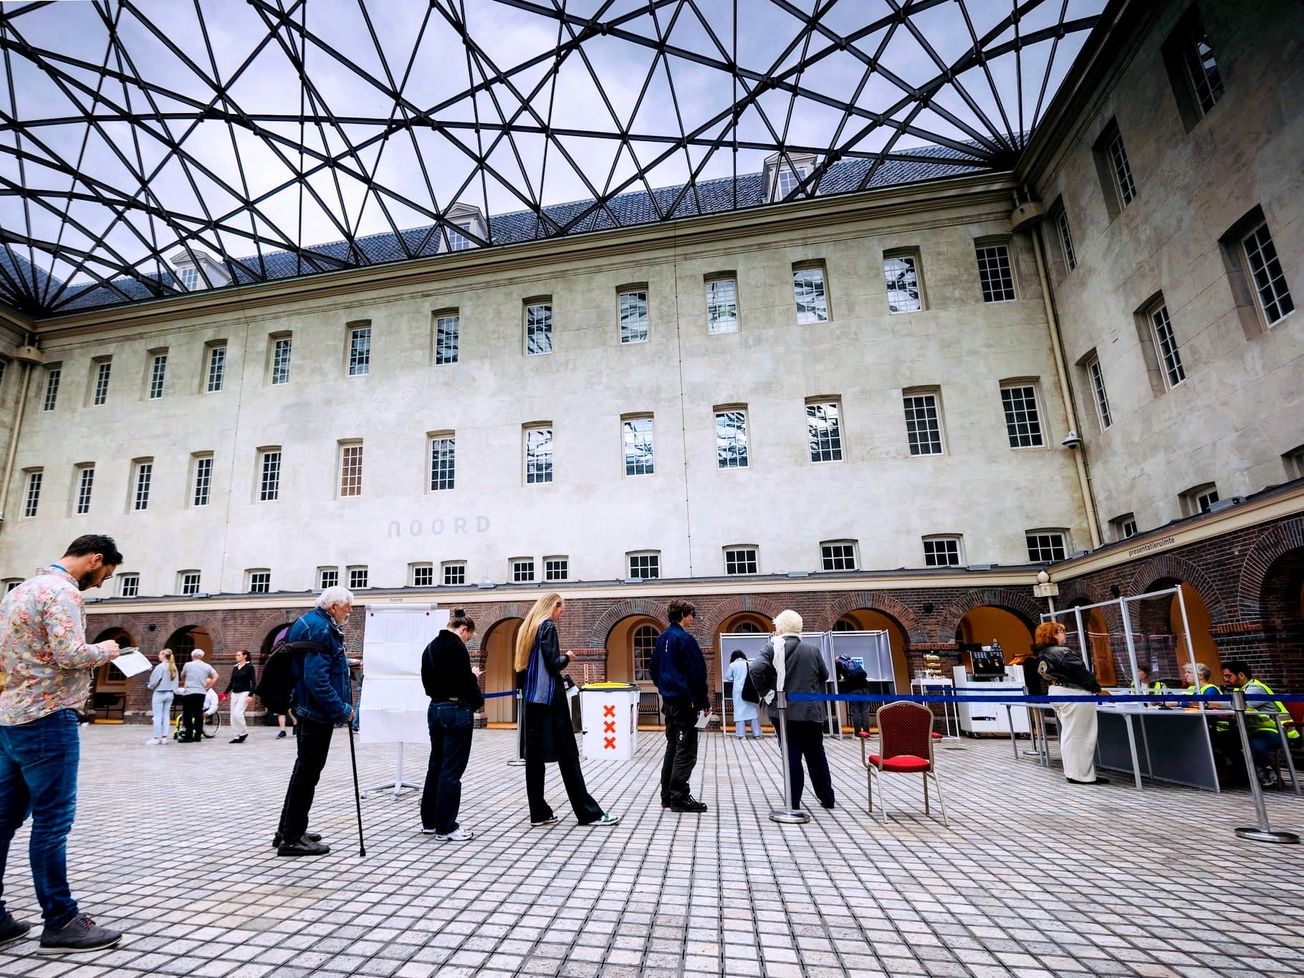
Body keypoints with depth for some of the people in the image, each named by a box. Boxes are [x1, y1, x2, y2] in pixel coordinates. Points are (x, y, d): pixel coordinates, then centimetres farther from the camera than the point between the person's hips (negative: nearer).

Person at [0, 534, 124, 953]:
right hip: (46, 719, -10)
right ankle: (61, 922, 5)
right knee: (52, 820, -3)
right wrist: (106, 649, -6)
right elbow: (69, 654, -24)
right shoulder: (62, 591, -15)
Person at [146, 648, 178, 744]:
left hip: (159, 693, -6)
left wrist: (150, 686, 8)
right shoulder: (173, 668, 7)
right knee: (166, 716, 8)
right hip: (170, 693, 6)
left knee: (157, 716, -1)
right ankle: (164, 737, 9)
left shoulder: (160, 666, -14)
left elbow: (154, 680, -11)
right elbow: (175, 682, 10)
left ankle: (156, 737, 2)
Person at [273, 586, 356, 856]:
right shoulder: (319, 629, -21)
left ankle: (288, 830, 31)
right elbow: (317, 678, -26)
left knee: (305, 770, 19)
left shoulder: (315, 624, 12)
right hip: (318, 711, -11)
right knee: (307, 771, 0)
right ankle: (292, 838, 11)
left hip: (310, 709, 11)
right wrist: (341, 710, -22)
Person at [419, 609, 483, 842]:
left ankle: (429, 821, 28)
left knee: (435, 766, 18)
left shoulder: (430, 647, 11)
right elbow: (465, 682, -20)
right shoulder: (455, 646, -16)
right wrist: (479, 701, -1)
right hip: (456, 711, -9)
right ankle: (445, 828, 8)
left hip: (435, 709, 9)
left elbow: (428, 680, 15)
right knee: (451, 771, 0)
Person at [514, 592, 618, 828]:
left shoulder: (527, 627, 13)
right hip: (550, 698, -8)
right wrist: (567, 657, 1)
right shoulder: (548, 626, -11)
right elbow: (553, 664, -17)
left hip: (532, 699, 8)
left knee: (534, 755, 8)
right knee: (567, 756, -3)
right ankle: (588, 812, 4)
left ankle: (539, 812, 11)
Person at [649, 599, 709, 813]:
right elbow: (697, 673, -16)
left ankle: (667, 795, 23)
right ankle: (679, 797, 0)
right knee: (686, 750, -2)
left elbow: (653, 667, 17)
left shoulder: (662, 638, 9)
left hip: (668, 700, 9)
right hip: (684, 701, -9)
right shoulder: (684, 639, -16)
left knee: (672, 746, 16)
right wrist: (704, 700, -8)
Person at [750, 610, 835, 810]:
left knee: (792, 756, 3)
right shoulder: (813, 650, 4)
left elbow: (757, 669, -21)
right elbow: (824, 675, 14)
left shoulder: (773, 648, -7)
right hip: (812, 710, 3)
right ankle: (827, 798, 25)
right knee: (816, 754, 17)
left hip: (786, 711, -3)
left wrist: (766, 692, -9)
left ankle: (794, 801, 6)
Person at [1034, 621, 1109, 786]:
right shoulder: (1063, 652, -19)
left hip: (1055, 694, 9)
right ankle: (1082, 775, 5)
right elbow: (1081, 672, -14)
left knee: (1068, 734, 15)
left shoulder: (1041, 656, 9)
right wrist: (1098, 690, -2)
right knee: (1080, 735, -1)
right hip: (1073, 695, -9)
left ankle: (1073, 772, 22)